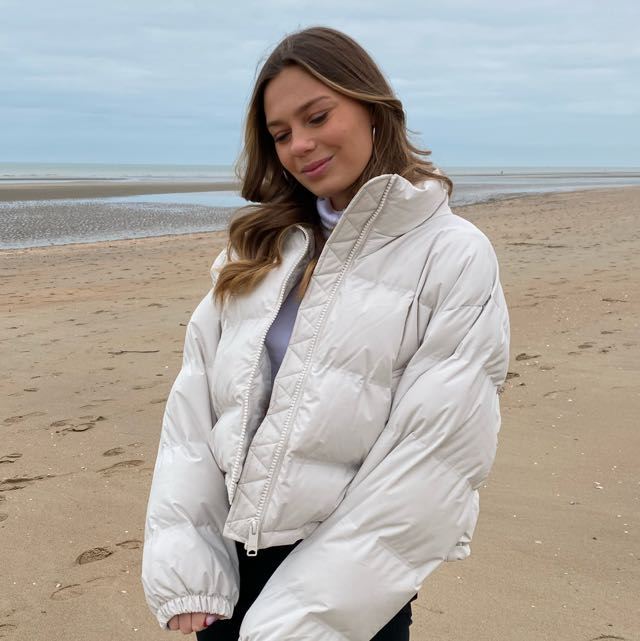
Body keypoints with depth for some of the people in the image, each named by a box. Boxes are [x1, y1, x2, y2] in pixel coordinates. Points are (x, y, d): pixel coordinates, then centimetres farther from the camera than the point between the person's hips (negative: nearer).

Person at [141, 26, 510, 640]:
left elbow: (434, 461, -16)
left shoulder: (454, 257, -11)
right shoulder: (259, 247, 5)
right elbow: (194, 400, -2)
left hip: (349, 586, -4)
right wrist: (185, 567, -10)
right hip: (229, 563, 4)